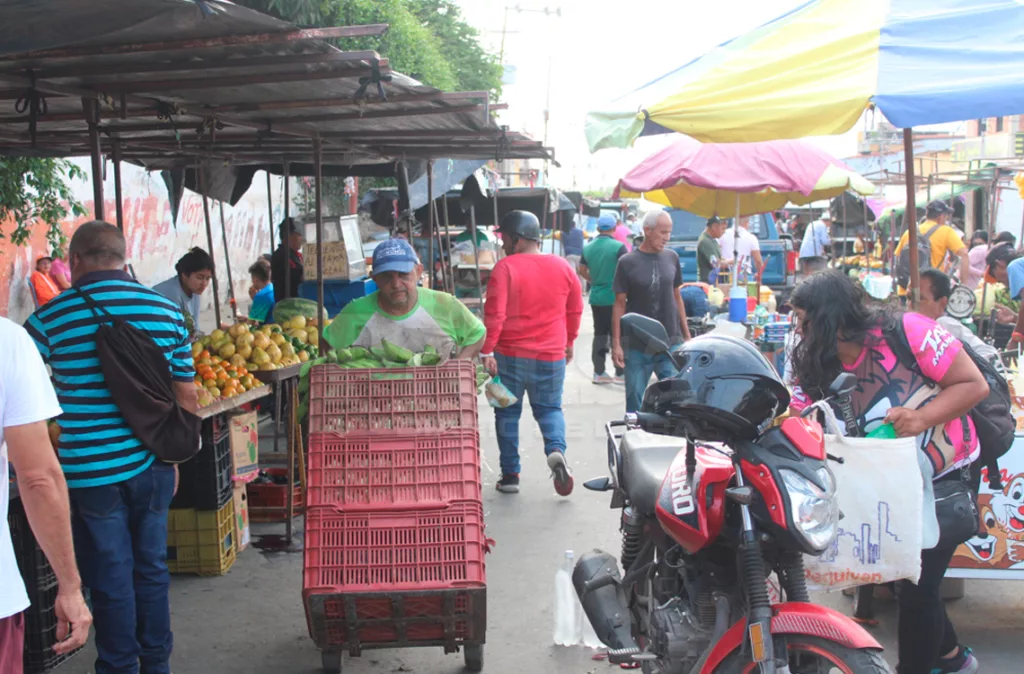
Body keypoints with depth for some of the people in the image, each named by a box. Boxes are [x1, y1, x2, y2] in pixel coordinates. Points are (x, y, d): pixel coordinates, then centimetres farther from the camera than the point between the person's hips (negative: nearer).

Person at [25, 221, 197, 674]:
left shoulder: (50, 318, -8)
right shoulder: (167, 311, 0)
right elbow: (187, 398, 5)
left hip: (92, 474, -3)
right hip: (153, 467, 3)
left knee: (111, 580, 8)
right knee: (151, 569, 15)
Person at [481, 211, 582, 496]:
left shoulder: (506, 267, -10)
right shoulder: (562, 267, 4)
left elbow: (494, 314, -16)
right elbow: (575, 310, 13)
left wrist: (487, 351, -15)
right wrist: (569, 342, 25)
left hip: (510, 355, -3)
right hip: (551, 356, 3)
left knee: (507, 412, 11)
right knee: (549, 408, 16)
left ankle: (510, 475, 13)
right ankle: (556, 449, -12)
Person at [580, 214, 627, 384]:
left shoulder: (588, 247, 6)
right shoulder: (619, 247, -12)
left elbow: (582, 270, 14)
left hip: (596, 298, 5)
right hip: (614, 298, -5)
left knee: (600, 334, 11)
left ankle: (598, 372, 13)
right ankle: (620, 373, 3)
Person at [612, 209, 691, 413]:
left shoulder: (671, 258, 5)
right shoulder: (627, 262, -4)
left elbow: (677, 297, 13)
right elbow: (620, 304, -2)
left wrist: (687, 335, 11)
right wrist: (616, 343, -6)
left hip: (671, 343, 2)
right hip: (636, 345, -2)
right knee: (635, 400, 5)